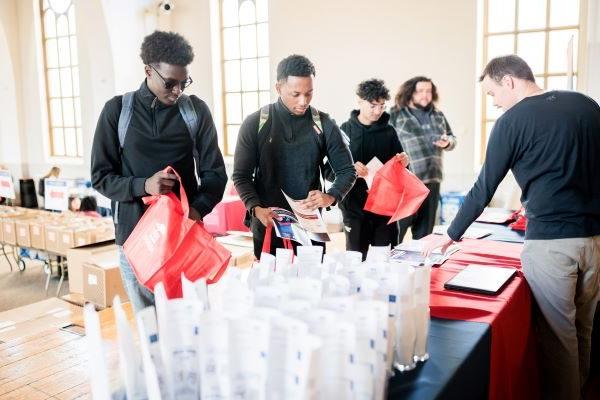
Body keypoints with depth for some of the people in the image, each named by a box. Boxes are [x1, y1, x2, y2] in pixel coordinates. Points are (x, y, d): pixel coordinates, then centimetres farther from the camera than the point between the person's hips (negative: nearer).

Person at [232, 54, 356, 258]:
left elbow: (347, 171, 3)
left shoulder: (324, 125, -1)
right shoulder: (255, 124, -3)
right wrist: (256, 208, -18)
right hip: (267, 224, -1)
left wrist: (330, 197, -17)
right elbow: (241, 175, -1)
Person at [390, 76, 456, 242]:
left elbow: (452, 138, 25)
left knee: (424, 232, 14)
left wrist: (447, 142, 2)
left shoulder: (438, 115, 15)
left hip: (431, 179, 6)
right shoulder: (396, 114, -3)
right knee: (395, 230, -4)